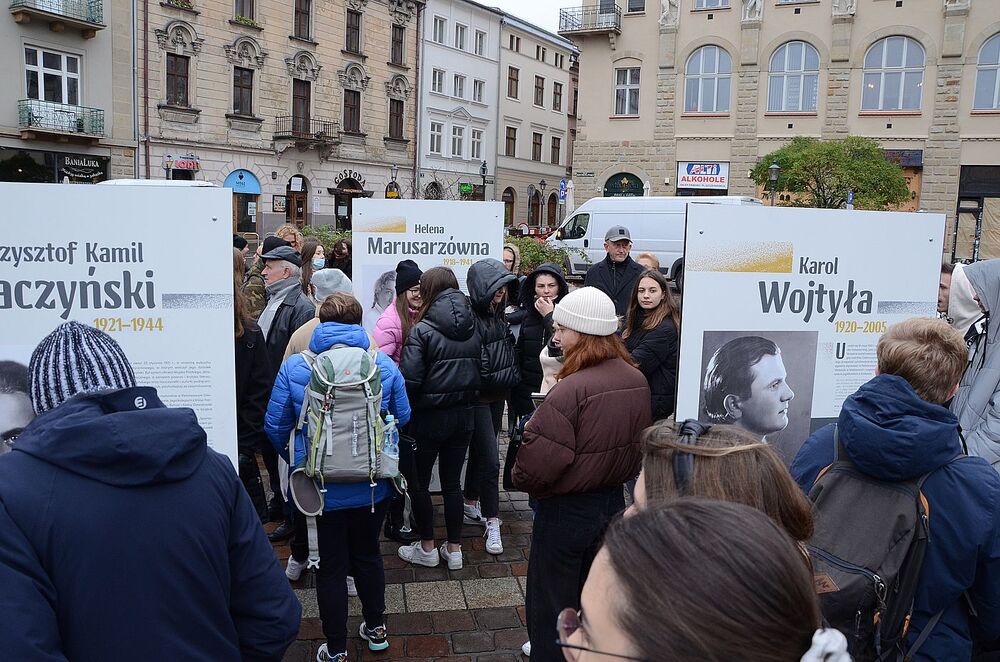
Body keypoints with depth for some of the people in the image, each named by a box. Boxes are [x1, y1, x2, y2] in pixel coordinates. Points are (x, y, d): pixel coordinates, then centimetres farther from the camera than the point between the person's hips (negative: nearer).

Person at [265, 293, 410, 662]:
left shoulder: (294, 367, -12)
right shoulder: (384, 365, -9)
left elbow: (275, 427, -6)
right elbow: (403, 418, 1)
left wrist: (296, 461, 13)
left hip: (321, 486, -1)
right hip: (372, 484, 2)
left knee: (331, 565, 14)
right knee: (368, 554, 23)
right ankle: (376, 629, 39)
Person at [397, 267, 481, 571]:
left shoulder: (422, 331, -16)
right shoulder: (473, 330, 1)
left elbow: (409, 379, -21)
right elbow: (480, 372, 1)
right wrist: (464, 395, 13)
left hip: (429, 417, -5)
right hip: (463, 416, 5)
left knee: (418, 482, 12)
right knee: (452, 482, 15)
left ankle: (427, 548, 22)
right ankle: (454, 549, 22)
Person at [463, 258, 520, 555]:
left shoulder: (497, 314, 7)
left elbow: (510, 351, 18)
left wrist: (511, 377, 6)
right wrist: (508, 375, -10)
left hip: (497, 396, 8)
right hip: (478, 398, -8)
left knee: (480, 452, 19)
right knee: (490, 460, -6)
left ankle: (471, 507, 33)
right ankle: (492, 523, 3)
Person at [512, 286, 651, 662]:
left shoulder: (572, 390, -28)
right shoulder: (636, 380, -5)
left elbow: (537, 465, -26)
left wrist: (520, 479, -6)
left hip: (566, 511, -7)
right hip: (613, 501, 7)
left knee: (551, 602, 13)